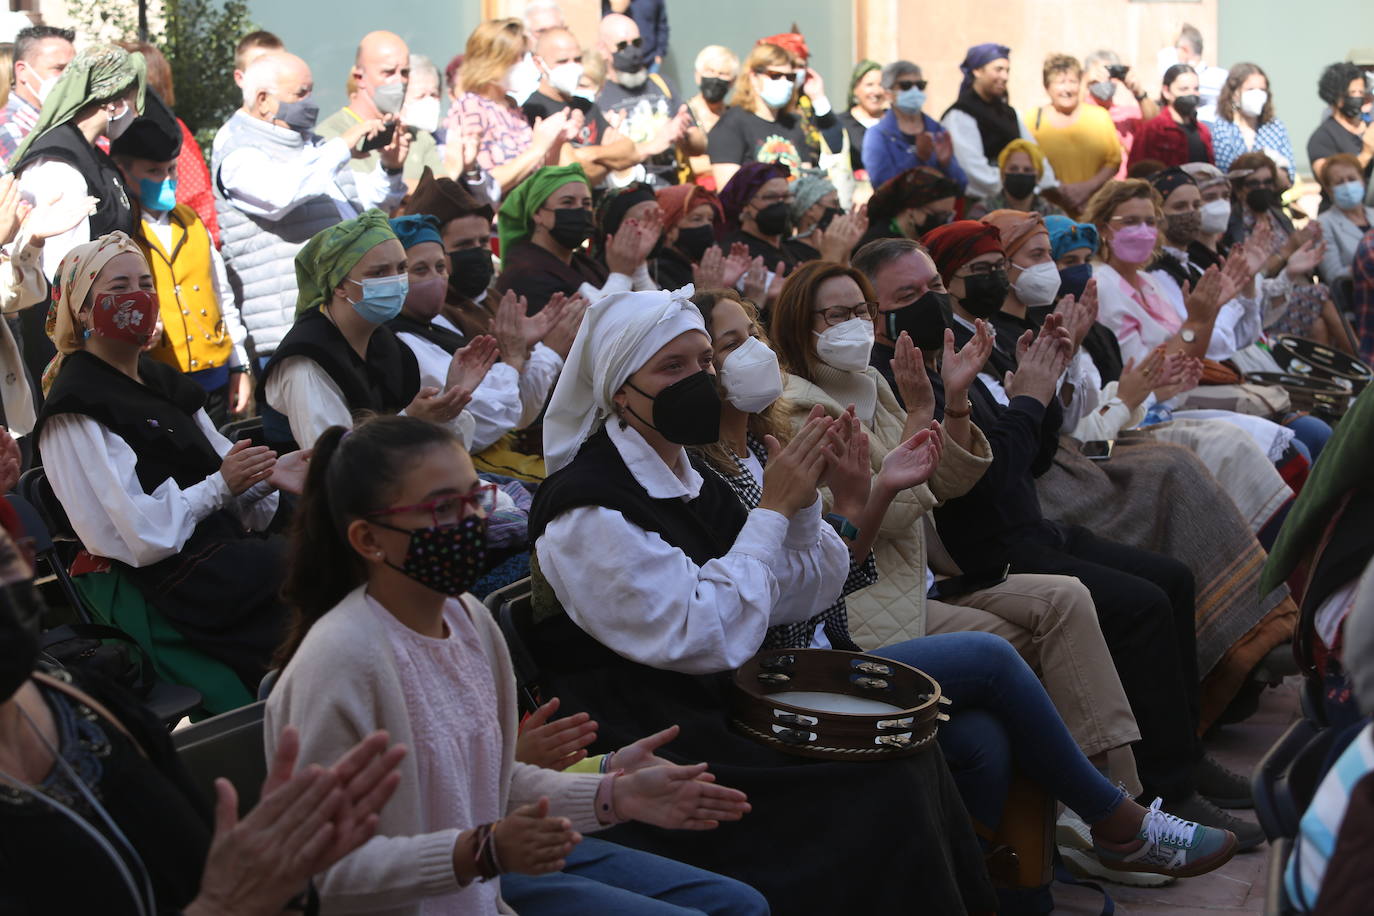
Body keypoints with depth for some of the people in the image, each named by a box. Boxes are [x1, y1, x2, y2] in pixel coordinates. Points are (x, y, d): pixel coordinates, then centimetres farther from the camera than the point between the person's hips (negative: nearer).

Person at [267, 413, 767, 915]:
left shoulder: (467, 616, 1)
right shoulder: (343, 660, -25)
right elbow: (327, 868, -25)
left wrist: (614, 795, -1)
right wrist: (480, 852, -32)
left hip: (492, 868, 9)